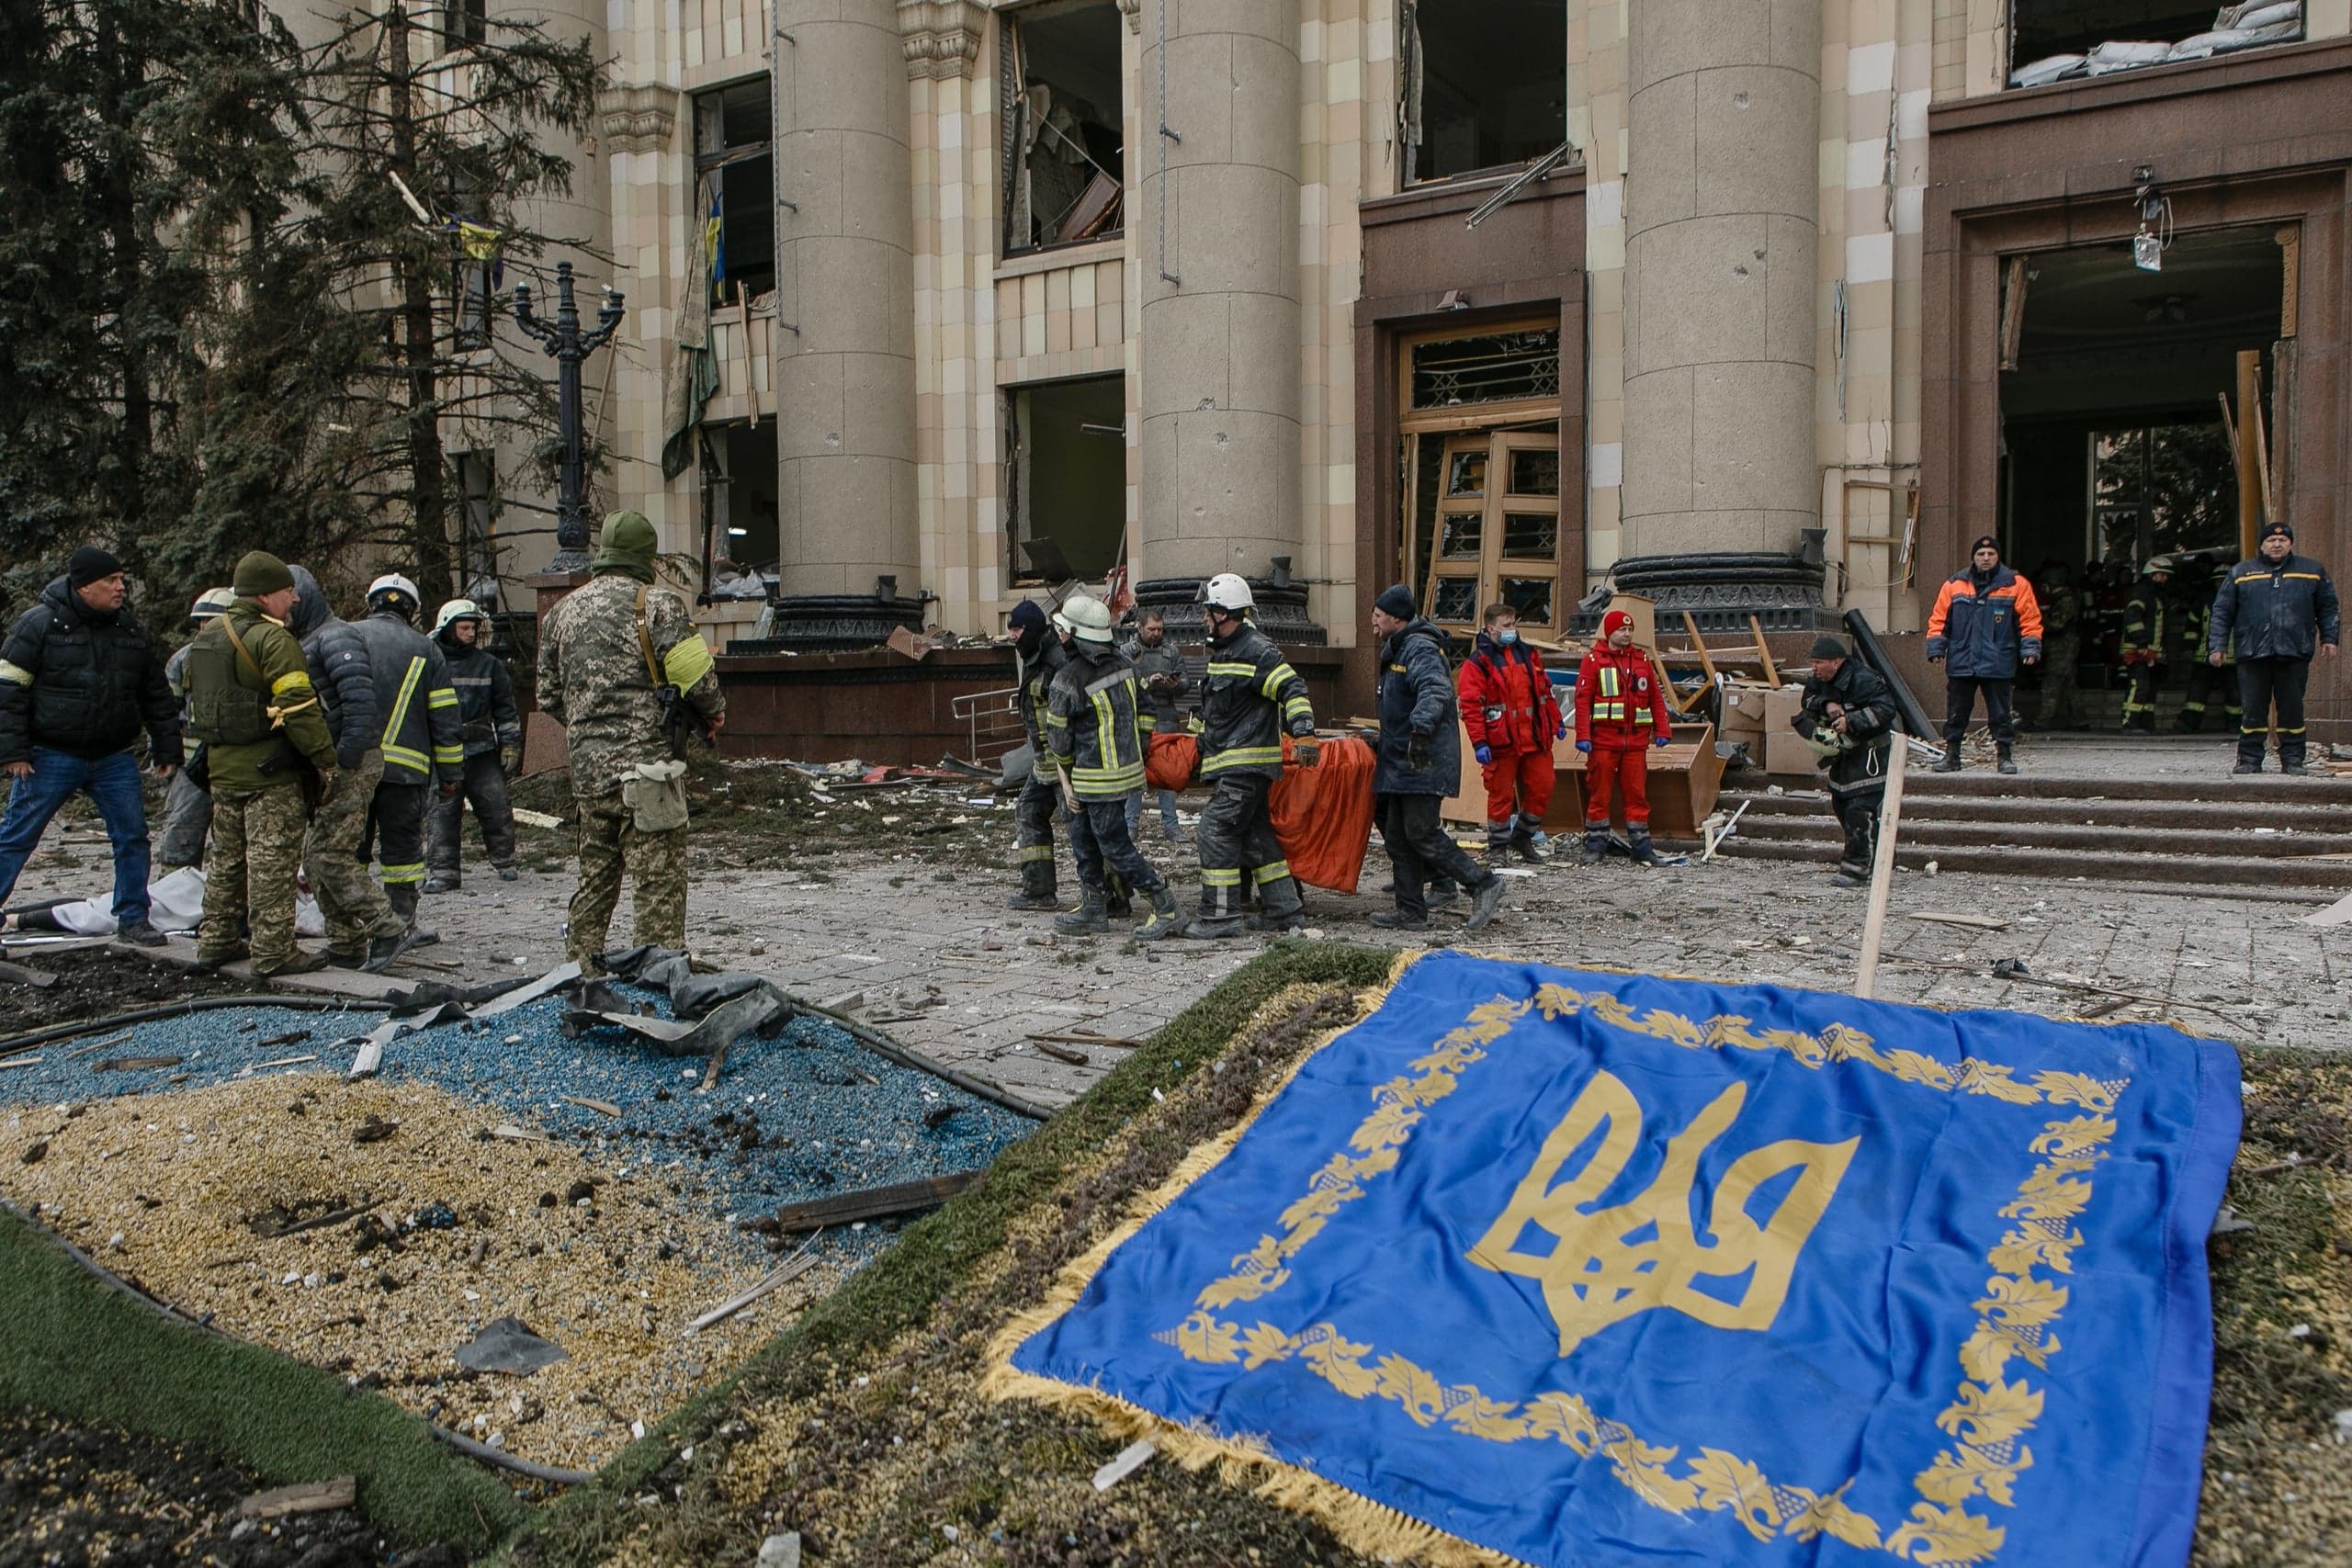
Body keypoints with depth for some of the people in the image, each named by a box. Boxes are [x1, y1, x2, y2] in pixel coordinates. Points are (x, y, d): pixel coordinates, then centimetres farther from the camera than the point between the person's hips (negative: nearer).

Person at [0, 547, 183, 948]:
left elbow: (157, 696, 15)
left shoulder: (131, 630, 8)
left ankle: (132, 918, 14)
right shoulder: (39, 624, -6)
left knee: (133, 837, 2)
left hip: (114, 760, 4)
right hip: (50, 757, -4)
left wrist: (167, 750, 12)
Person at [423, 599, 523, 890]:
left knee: (497, 809, 2)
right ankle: (442, 871, 1)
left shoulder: (489, 664, 9)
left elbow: (505, 707, 14)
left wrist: (510, 744, 8)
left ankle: (504, 862, 18)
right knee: (441, 813, -3)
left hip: (482, 751, 2)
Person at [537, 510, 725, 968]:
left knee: (594, 879, 18)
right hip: (647, 764, -6)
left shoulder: (561, 612, 12)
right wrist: (714, 714, 5)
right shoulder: (655, 604, -8)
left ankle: (578, 968, 26)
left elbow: (549, 698, 15)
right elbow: (696, 674, -14)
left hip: (587, 770, 7)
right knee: (658, 881, -3)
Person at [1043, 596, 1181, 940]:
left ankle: (1165, 908, 1)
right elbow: (1140, 706, 14)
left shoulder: (1068, 680, -19)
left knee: (1116, 846, -1)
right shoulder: (1123, 663, 2)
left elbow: (1058, 737, -9)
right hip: (1129, 766, 9)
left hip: (1099, 778, -9)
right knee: (1083, 838, 18)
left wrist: (1065, 771, 10)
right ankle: (1093, 910, 24)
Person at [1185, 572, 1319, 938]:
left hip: (1246, 763, -10)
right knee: (1255, 834, 13)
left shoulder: (1257, 650, -13)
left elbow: (1292, 689, -21)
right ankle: (1284, 909, 19)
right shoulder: (1223, 651, 18)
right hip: (1230, 763, 10)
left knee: (1215, 831, -12)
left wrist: (1305, 733, -31)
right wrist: (1201, 744, 34)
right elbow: (1211, 709, 29)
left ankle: (1221, 915, -8)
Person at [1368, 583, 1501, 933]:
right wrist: (1381, 738, 35)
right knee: (1397, 835, 10)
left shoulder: (1420, 649, -13)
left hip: (1423, 761, -11)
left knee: (1420, 832, -12)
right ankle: (1411, 911, 14)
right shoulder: (1397, 649, 20)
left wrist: (1421, 727, -45)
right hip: (1403, 760, 11)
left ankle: (1483, 883, -4)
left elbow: (1436, 690, -32)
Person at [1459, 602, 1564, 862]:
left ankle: (1522, 837, 24)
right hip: (1500, 742, -5)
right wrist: (1478, 742, -17)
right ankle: (1497, 846, 15)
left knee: (1542, 788, 6)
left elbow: (1545, 692, 21)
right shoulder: (1478, 663, -6)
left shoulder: (1529, 655, 13)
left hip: (1535, 739, 6)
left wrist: (1556, 723, 18)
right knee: (1501, 794, 0)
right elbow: (1470, 705, -11)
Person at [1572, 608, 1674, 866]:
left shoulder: (1642, 660, 14)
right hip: (1603, 739, -3)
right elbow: (1582, 700, -4)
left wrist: (1662, 730, 7)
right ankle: (1595, 845, 9)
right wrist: (1583, 736, -11)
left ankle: (1641, 846, 11)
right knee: (1599, 793, 1)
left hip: (1636, 740, 3)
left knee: (1637, 793, 5)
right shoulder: (1593, 660, 1)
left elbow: (1656, 697, 14)